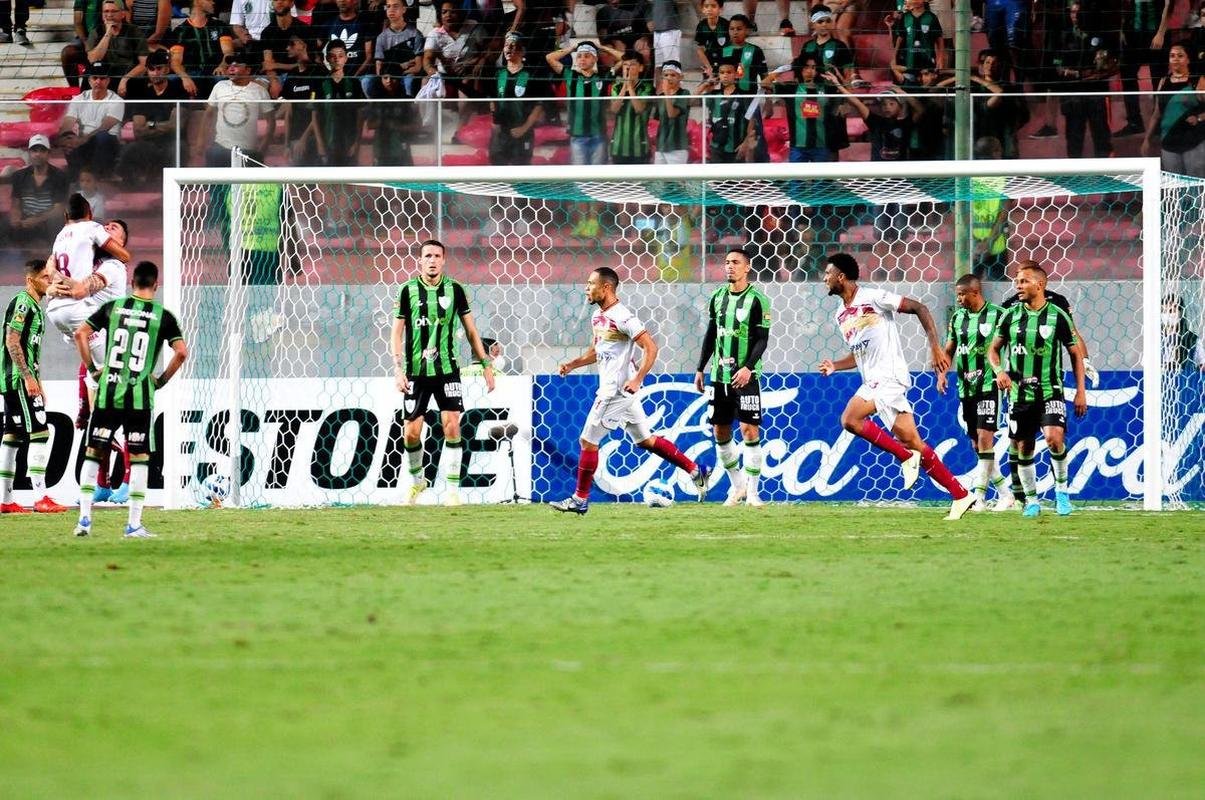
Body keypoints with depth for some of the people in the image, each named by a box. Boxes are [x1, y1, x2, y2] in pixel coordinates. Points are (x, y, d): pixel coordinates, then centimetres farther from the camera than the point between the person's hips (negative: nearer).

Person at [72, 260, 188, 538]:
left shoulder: (113, 307, 5)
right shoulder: (163, 316, -1)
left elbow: (80, 333, 1)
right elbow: (181, 352, -8)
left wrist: (92, 368, 9)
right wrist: (162, 379, 4)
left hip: (107, 392, 2)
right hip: (140, 396, -2)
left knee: (93, 453, 10)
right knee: (139, 458, 5)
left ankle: (84, 518, 5)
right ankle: (134, 524, 1)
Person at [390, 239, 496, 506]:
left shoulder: (454, 289, 1)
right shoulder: (409, 290, -1)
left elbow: (470, 330, 8)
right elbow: (397, 332, 1)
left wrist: (486, 364, 5)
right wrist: (398, 369, -9)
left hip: (447, 370, 0)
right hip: (416, 372, 0)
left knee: (451, 426, -12)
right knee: (411, 433, 1)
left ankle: (453, 490, -6)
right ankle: (417, 480, 26)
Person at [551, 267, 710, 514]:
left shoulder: (622, 317, -18)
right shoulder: (598, 316, 11)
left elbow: (650, 347, -20)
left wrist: (638, 379, -28)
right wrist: (573, 364, 11)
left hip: (616, 389, -10)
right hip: (611, 389, 10)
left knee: (588, 442, -3)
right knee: (646, 440, 15)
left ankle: (580, 500, 6)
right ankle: (695, 471, 17)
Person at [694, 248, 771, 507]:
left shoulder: (757, 300, -7)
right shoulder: (718, 297, 10)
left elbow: (762, 339, -10)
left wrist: (748, 368, -22)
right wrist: (700, 369, 14)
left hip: (745, 376, -6)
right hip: (719, 376, 6)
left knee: (750, 430, -10)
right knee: (720, 431, 8)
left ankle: (752, 491, -4)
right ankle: (737, 485, 22)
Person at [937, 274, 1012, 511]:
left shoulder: (998, 315, -6)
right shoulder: (957, 318, 10)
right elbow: (949, 351, 15)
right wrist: (942, 373, -1)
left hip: (988, 385, -6)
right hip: (966, 389, 6)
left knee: (984, 437, -14)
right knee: (977, 444, 7)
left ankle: (979, 496, -13)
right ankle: (1004, 494, 17)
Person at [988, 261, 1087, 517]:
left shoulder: (1057, 316, -4)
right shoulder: (1010, 315, 3)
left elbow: (1075, 353, 4)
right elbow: (993, 349, 12)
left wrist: (1081, 391, -1)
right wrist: (999, 371, -9)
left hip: (1050, 391, -4)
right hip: (1019, 394, 4)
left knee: (1054, 437, -24)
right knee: (1024, 449, 6)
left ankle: (1061, 488, -4)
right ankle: (1031, 501, 21)